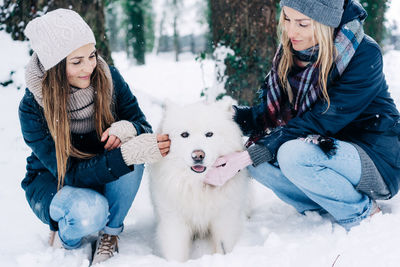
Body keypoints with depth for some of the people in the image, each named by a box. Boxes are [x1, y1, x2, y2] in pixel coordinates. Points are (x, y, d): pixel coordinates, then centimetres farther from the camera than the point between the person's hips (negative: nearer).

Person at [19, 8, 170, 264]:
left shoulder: (108, 78, -16)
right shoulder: (32, 108, -26)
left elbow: (144, 128, -11)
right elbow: (70, 173, -29)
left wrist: (128, 129, -38)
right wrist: (128, 153, -45)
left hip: (107, 179, 4)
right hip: (52, 183, -4)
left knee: (131, 152, -30)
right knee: (90, 211, -38)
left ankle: (110, 233, -7)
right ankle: (64, 237, 0)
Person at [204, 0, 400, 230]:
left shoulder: (364, 54, -21)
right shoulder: (290, 53, 0)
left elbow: (318, 122, -27)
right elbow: (271, 112, 1)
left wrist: (248, 156, -31)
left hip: (376, 160, -7)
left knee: (293, 154, -32)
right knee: (254, 151, -13)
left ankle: (364, 213, -8)